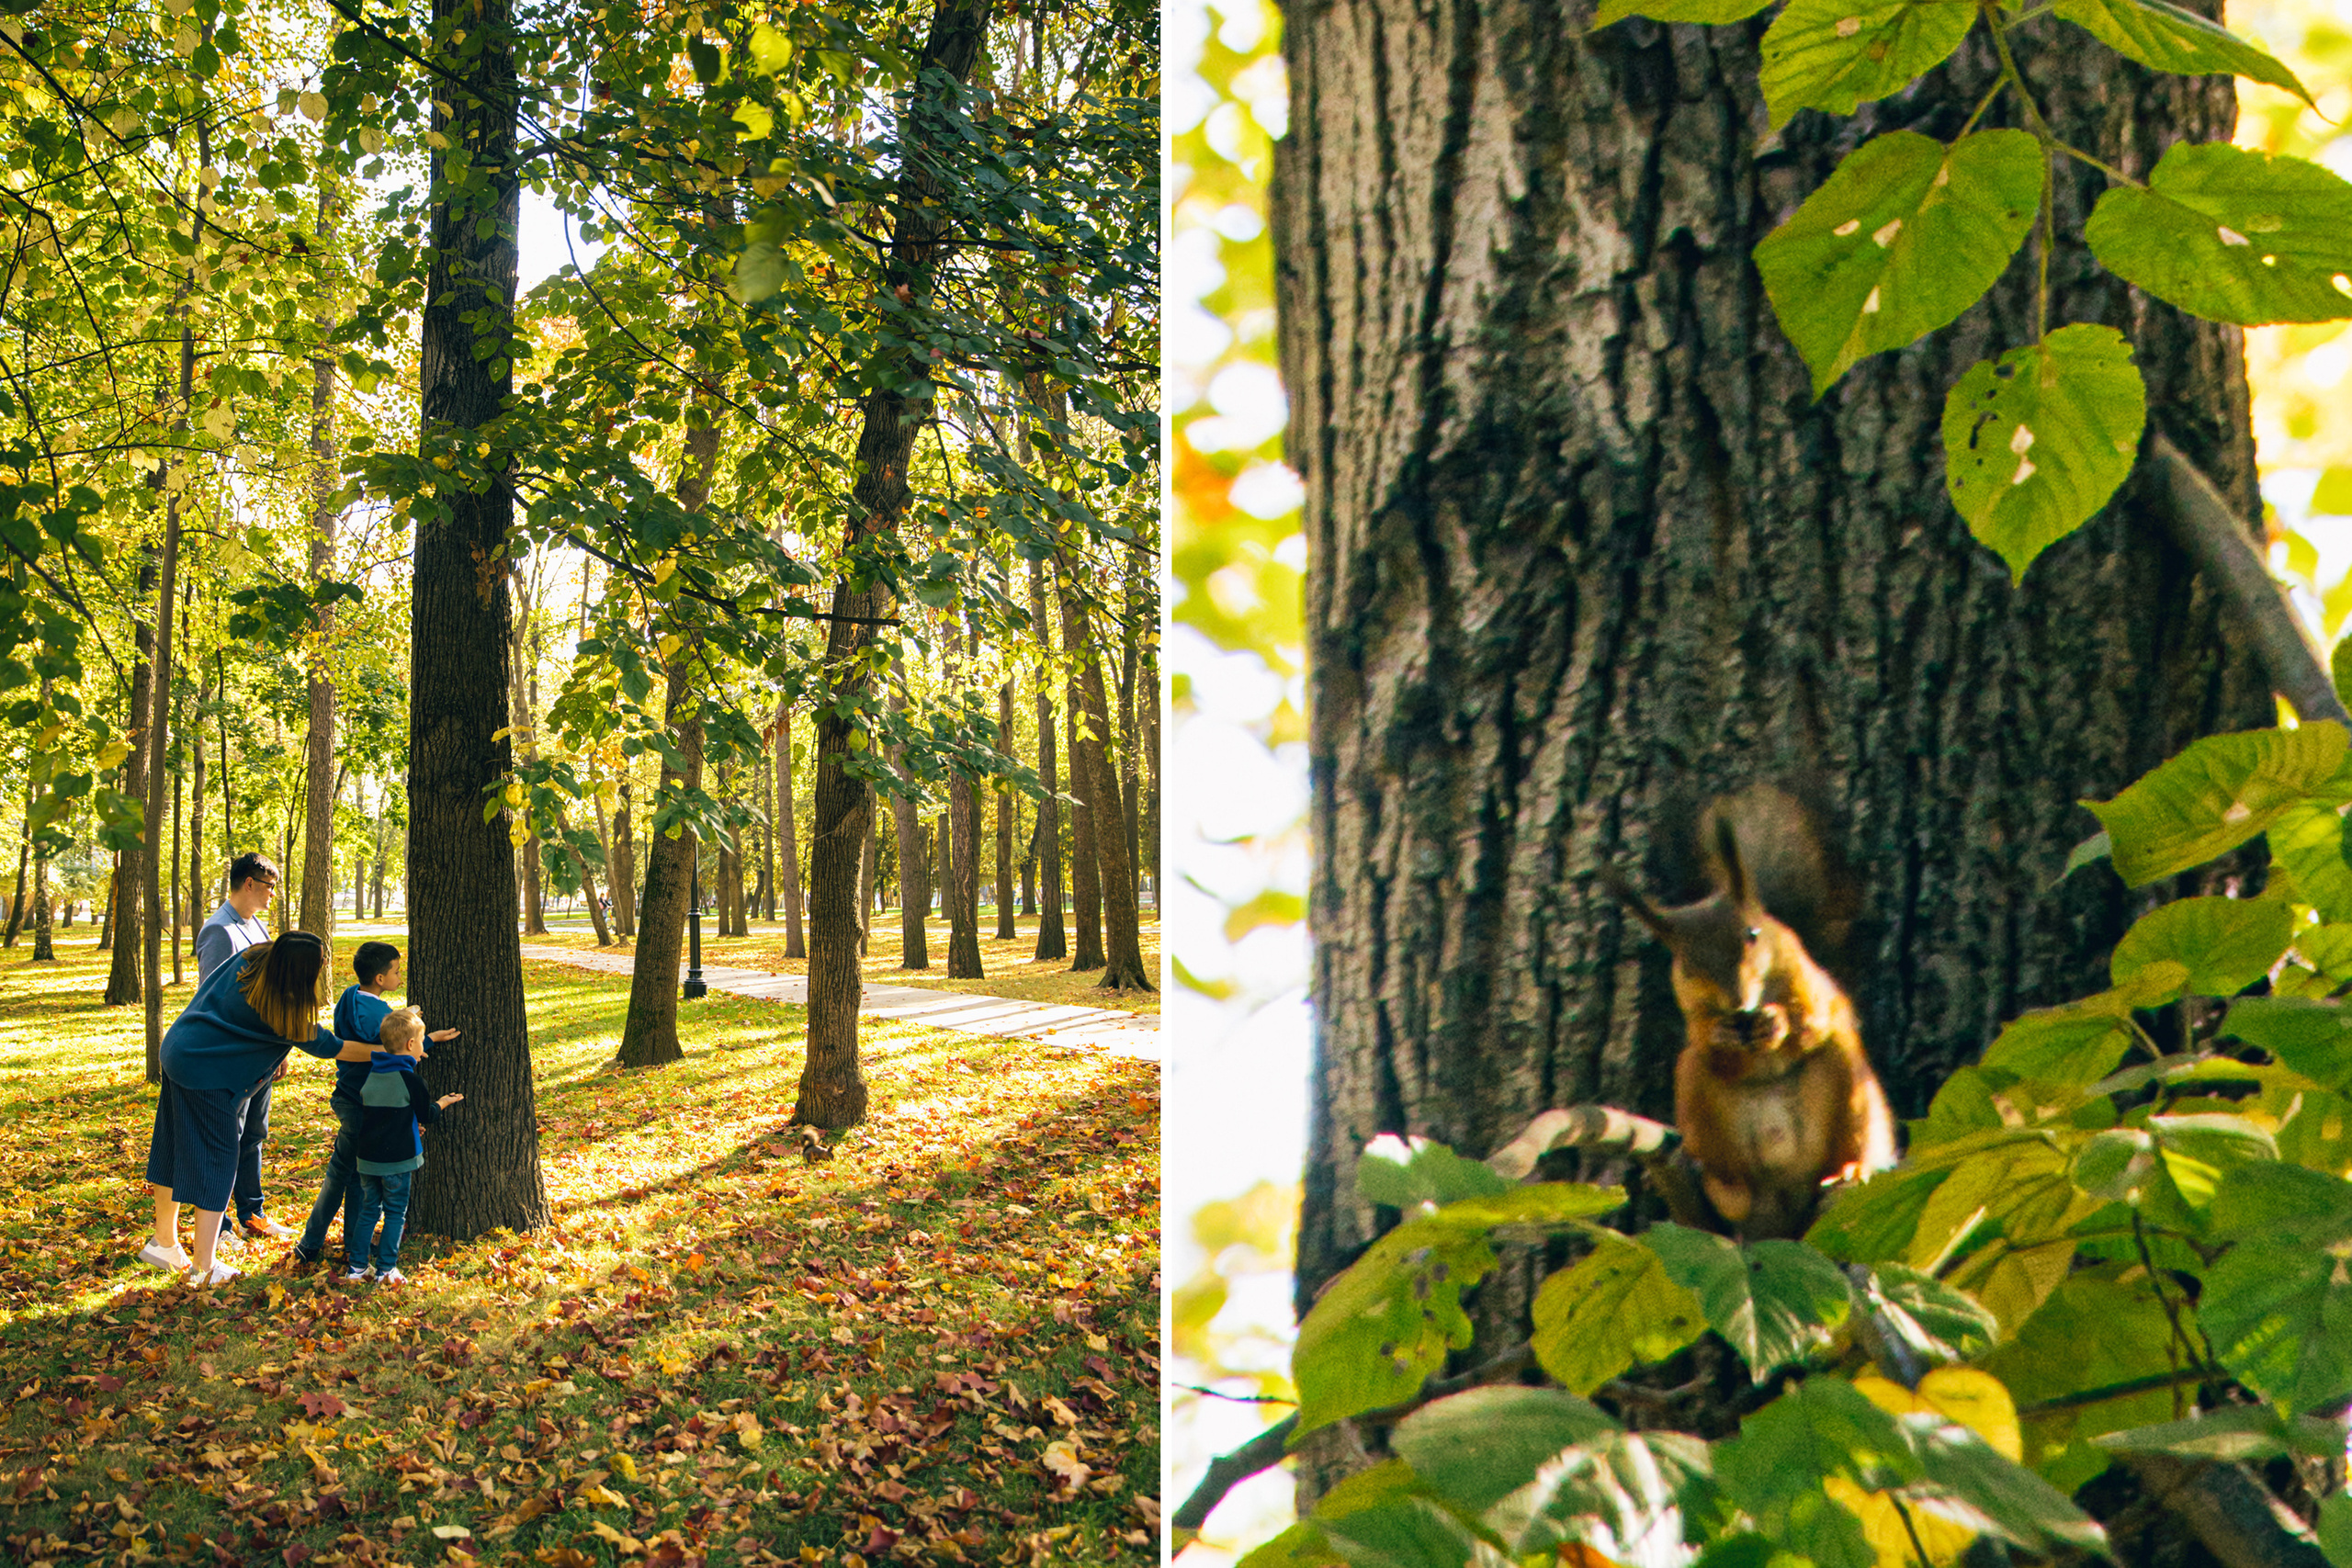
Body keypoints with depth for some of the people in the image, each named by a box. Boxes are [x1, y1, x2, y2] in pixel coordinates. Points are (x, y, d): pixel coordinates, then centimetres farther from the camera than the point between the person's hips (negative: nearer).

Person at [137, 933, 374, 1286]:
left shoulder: (251, 959, -6)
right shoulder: (282, 1010, -23)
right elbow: (326, 1047, -12)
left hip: (180, 1053, 8)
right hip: (206, 1075, -8)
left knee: (176, 1152, 18)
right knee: (216, 1162, 0)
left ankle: (164, 1242, 32)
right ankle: (203, 1267, 1)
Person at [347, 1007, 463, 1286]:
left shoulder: (371, 1075, 5)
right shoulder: (411, 1080, -14)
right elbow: (427, 1115, -3)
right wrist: (442, 1103, 18)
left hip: (368, 1157, 6)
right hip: (398, 1158, -6)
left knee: (368, 1210, 14)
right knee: (395, 1213, 5)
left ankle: (356, 1267, 13)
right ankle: (386, 1269, 5)